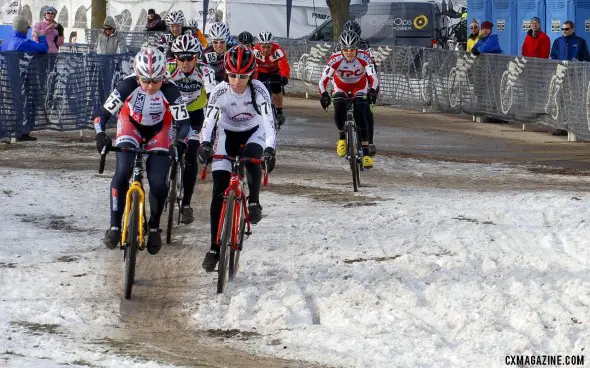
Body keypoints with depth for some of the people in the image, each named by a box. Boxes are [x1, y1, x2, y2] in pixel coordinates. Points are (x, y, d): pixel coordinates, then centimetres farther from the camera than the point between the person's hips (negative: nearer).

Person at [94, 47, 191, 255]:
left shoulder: (170, 91, -32)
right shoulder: (128, 86, -31)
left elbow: (183, 122, -30)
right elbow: (104, 113, -28)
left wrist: (181, 142, -50)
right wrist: (100, 135, -46)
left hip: (159, 130, 0)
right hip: (131, 125, 0)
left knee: (158, 182, -13)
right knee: (122, 173, -21)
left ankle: (154, 228, 12)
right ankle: (115, 226, -11)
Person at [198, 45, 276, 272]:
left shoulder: (258, 90, -26)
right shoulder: (220, 92, -23)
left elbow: (269, 122, -35)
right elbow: (208, 121, -33)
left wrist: (269, 149, -51)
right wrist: (205, 144, -52)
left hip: (253, 132, -1)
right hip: (228, 133, 1)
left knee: (252, 157, -38)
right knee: (219, 191, -8)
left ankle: (254, 202, -13)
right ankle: (215, 248, -4)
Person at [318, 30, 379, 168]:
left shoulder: (363, 57, -30)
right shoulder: (335, 59, -30)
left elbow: (373, 77, -36)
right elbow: (323, 79, -33)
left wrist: (372, 90, -56)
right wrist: (324, 94, -51)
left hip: (359, 87, -1)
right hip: (341, 87, 1)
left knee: (360, 116, -19)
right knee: (339, 110, -27)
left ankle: (366, 153, -17)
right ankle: (342, 138, 2)